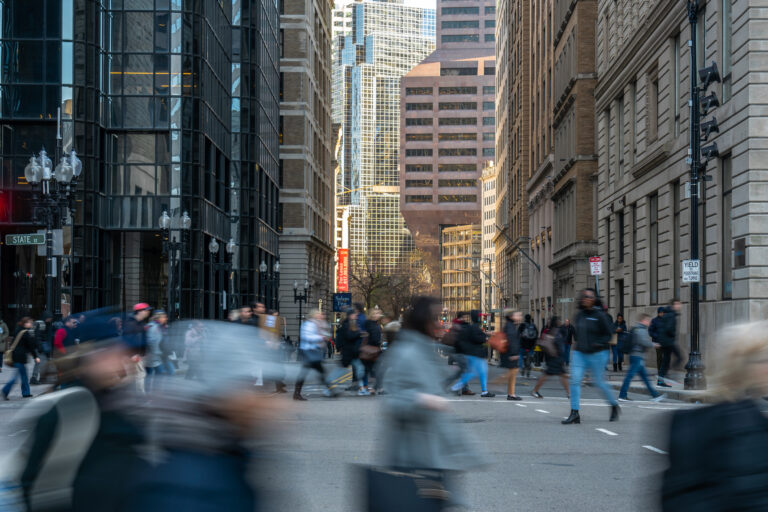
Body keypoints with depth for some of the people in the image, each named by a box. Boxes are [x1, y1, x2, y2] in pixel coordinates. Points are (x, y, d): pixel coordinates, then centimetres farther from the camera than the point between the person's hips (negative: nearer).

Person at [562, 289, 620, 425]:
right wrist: (578, 342, 12)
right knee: (575, 380, -9)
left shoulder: (599, 315, -9)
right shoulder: (579, 315, 8)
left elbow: (609, 333, -6)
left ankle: (614, 405, 30)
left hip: (597, 354, -5)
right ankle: (574, 413, -8)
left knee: (599, 382, 4)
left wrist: (598, 343, -17)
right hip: (579, 353, 5)